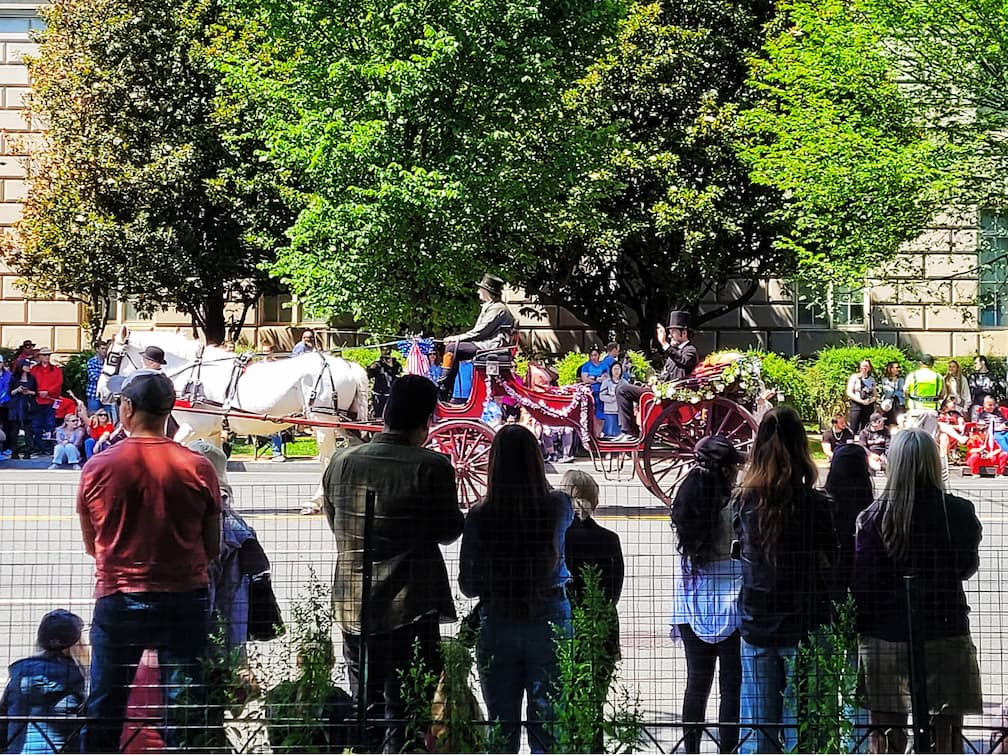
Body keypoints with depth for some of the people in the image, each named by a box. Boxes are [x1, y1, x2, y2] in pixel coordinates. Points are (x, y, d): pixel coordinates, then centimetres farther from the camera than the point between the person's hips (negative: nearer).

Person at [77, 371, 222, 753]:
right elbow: (212, 549, 2)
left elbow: (91, 545, 7)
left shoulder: (97, 467, -5)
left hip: (117, 600, 0)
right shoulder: (198, 468, -6)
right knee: (183, 708, 6)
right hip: (185, 599, 0)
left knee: (104, 708, 11)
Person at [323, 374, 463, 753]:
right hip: (411, 606, -4)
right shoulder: (432, 467, -13)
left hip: (353, 606, 5)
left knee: (365, 709, 16)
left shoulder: (342, 462, 1)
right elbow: (448, 530, -4)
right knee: (405, 711, 2)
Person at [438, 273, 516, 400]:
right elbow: (479, 331, 21)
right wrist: (457, 338, 10)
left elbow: (480, 332, -17)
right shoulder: (488, 307, 21)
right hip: (485, 344, 11)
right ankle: (448, 393, 2)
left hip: (489, 346, -11)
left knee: (451, 348, -17)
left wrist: (457, 338, -11)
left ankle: (442, 387, -13)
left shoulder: (497, 308, -13)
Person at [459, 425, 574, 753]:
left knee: (502, 729, 9)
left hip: (496, 625, 0)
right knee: (547, 726, 6)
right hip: (550, 624, 0)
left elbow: (468, 585, -2)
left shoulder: (479, 516, -10)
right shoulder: (558, 507, -7)